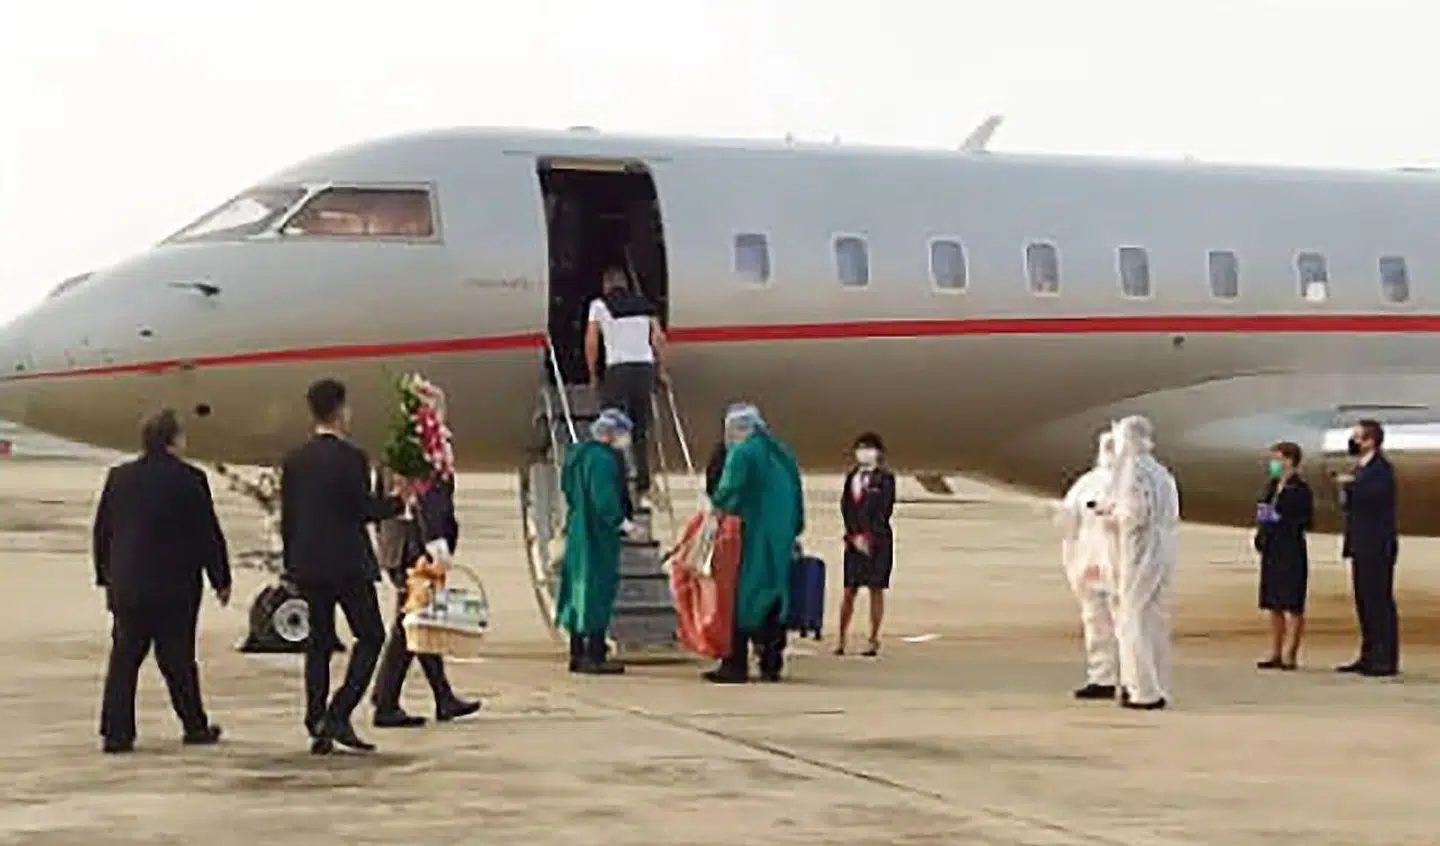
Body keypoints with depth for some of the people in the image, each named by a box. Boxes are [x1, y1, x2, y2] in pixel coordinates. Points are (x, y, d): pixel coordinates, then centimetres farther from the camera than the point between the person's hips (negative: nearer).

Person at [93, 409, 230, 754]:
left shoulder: (118, 477, 5)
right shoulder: (189, 480, -9)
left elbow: (102, 532, 11)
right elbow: (208, 535, -6)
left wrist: (105, 577, 20)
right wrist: (221, 580, 2)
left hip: (126, 587, 4)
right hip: (174, 588, -4)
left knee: (124, 660, 7)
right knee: (178, 660, 6)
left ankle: (116, 732, 3)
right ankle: (195, 727, 16)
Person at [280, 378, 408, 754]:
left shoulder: (294, 460, 6)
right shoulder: (351, 457, -12)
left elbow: (287, 518, 9)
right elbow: (367, 510, -12)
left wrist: (293, 566, 16)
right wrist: (399, 502, 5)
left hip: (308, 565, 6)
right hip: (348, 564, -6)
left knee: (319, 643, 11)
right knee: (370, 636, 5)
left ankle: (318, 726, 8)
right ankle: (338, 715, -7)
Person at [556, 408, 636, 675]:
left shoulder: (577, 454, 11)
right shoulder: (602, 459, -18)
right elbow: (604, 500, -23)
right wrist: (621, 522, -13)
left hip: (578, 531, 9)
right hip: (598, 536, -9)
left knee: (580, 592, 13)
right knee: (599, 591, -4)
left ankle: (577, 654, 19)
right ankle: (595, 657, -2)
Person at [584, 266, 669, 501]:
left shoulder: (599, 305, 5)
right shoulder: (644, 304, 16)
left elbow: (591, 342, 0)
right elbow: (659, 338, 9)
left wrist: (593, 374, 9)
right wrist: (661, 370, 17)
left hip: (618, 369, -4)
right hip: (645, 367, 4)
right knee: (641, 430, 11)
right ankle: (643, 485, 8)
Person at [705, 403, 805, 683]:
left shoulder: (742, 452, -8)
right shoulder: (782, 454, 14)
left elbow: (728, 491, -19)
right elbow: (797, 496, 15)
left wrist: (716, 503, 1)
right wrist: (792, 533, 18)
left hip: (754, 537, -6)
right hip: (781, 539, 6)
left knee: (745, 596, -2)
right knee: (774, 595, 10)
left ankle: (736, 665, -3)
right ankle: (771, 664, 10)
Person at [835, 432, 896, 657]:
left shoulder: (885, 478, 0)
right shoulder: (851, 476, 13)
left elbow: (884, 511, -5)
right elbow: (846, 506, 7)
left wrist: (868, 536, -9)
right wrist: (856, 536, -5)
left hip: (878, 540, -4)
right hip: (853, 540, 4)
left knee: (876, 589, -2)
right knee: (849, 590, 1)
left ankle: (874, 641, -1)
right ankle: (841, 640, 2)